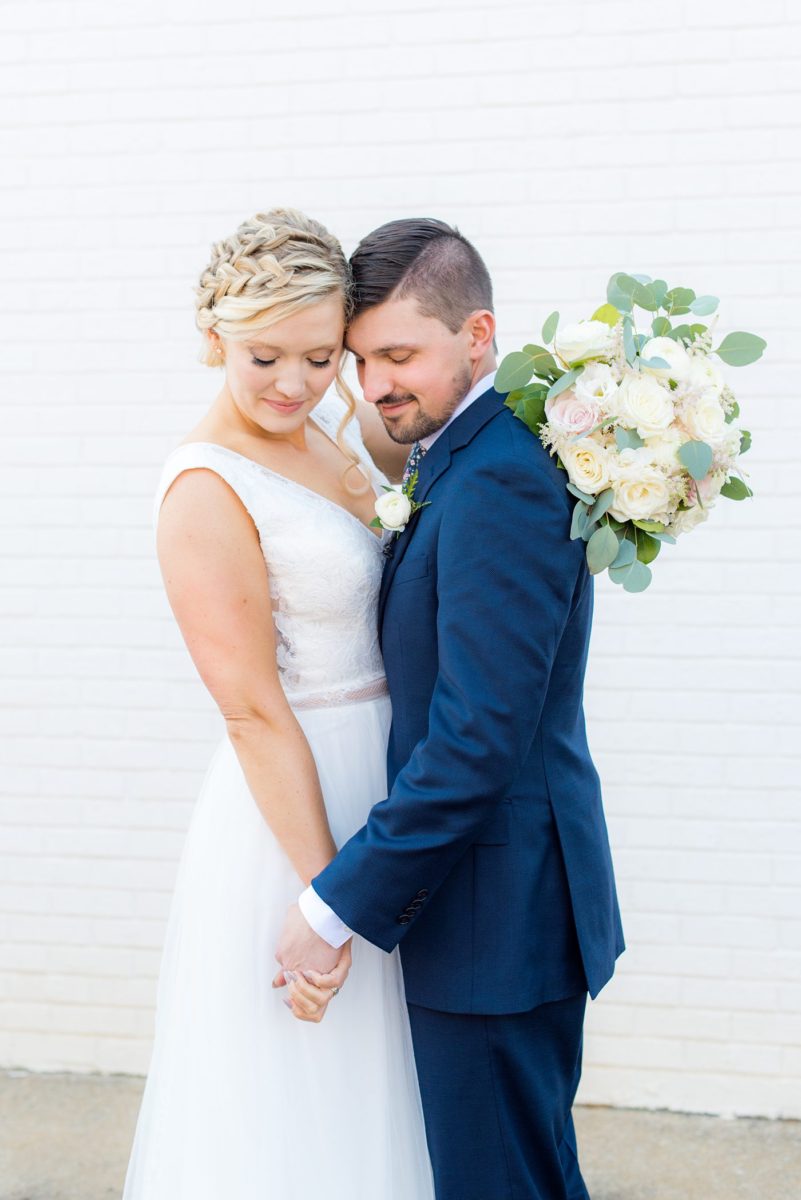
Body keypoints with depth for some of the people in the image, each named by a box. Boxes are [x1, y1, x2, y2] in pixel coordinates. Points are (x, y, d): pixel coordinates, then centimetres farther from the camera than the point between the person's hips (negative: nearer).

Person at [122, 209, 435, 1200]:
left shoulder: (329, 420, 4)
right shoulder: (207, 491, -19)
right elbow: (254, 713, -19)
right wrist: (322, 890, -17)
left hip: (376, 791, 8)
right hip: (291, 813, -8)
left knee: (369, 1101, 21)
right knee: (295, 1115, 8)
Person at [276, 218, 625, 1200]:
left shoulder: (498, 483, -22)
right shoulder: (455, 462, 9)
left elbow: (479, 737, -25)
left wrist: (340, 905, -21)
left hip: (496, 912, -9)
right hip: (507, 896, 9)